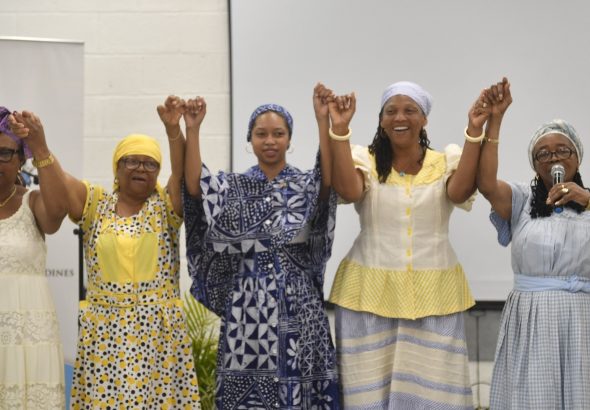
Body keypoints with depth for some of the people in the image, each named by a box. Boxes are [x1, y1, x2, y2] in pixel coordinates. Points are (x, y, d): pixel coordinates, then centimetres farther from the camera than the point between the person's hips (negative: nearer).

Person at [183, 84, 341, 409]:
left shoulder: (305, 186, 6)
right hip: (247, 304, 1)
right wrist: (192, 129, -16)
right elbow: (194, 186, -8)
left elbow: (330, 178, -16)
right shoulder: (234, 187, 9)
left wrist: (323, 119, -24)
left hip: (296, 306, -1)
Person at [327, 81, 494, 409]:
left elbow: (460, 192, -16)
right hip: (371, 292, 0)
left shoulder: (447, 161, 5)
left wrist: (475, 131, -24)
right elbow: (349, 191, -17)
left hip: (433, 295, 1)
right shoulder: (366, 160, 3)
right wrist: (340, 129, -23)